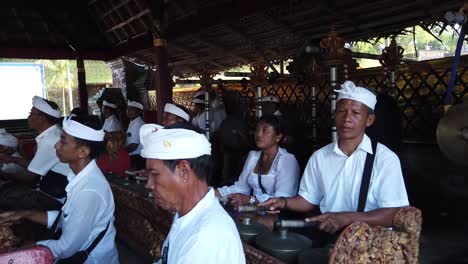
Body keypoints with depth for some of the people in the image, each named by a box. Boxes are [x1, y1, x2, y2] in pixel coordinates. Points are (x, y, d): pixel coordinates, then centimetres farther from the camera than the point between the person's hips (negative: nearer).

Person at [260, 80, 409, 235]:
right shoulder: (319, 157, 5)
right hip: (328, 236, 2)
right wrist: (285, 202, -4)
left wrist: (347, 218, -24)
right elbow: (309, 198, 14)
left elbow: (394, 214, -13)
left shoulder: (385, 158, -8)